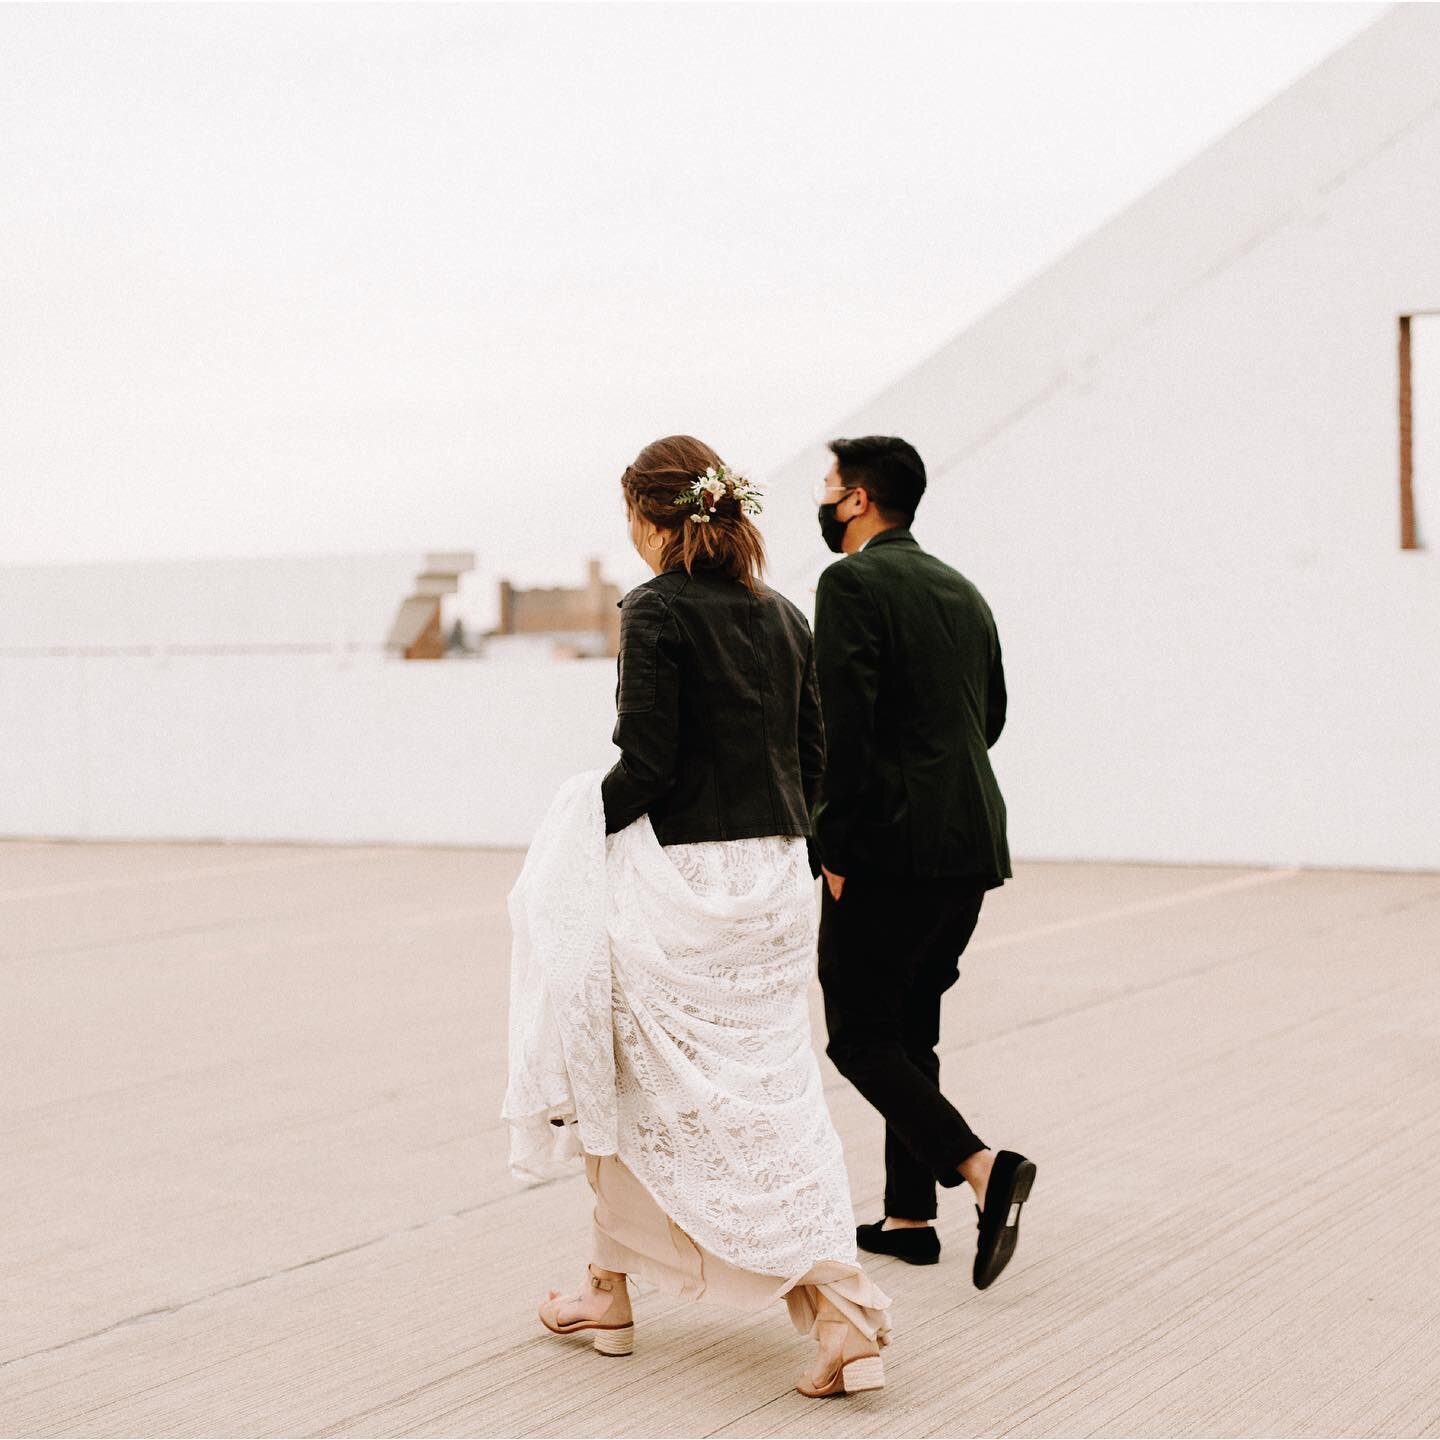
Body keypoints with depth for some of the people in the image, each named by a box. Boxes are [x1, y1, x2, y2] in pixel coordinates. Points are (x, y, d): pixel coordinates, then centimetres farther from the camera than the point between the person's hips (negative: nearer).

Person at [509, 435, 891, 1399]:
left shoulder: (658, 609, -11)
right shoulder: (782, 614, 9)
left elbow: (647, 764, -15)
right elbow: (813, 760, 12)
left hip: (682, 879, -6)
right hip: (780, 878, 6)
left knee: (631, 1081, 12)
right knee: (778, 1095, 9)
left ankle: (610, 1292, 25)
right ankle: (840, 1310, -2)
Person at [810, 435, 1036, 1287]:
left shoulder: (854, 583, -10)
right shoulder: (959, 589, 15)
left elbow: (845, 725, -18)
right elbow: (992, 714, 21)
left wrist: (836, 851, -14)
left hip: (892, 844, -8)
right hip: (973, 842, 8)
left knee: (860, 1038, -2)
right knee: (909, 1030, 16)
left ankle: (981, 1167, -17)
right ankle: (910, 1218, 19)